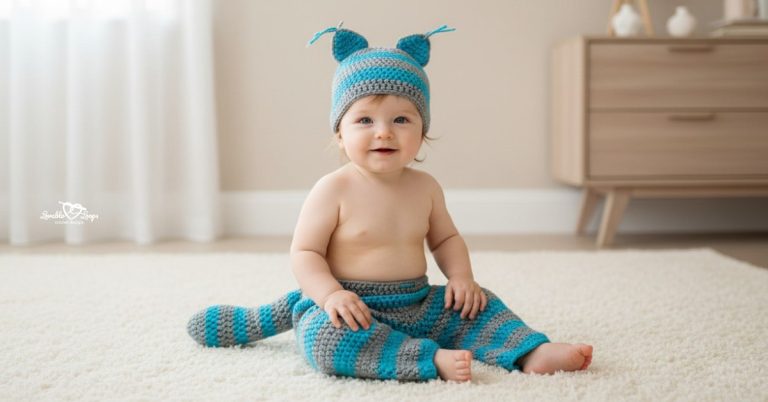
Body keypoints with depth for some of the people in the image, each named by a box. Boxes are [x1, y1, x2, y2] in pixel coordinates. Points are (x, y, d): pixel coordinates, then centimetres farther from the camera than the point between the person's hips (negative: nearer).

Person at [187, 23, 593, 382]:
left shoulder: (424, 187, 5)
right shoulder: (334, 190, -12)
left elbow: (446, 239, 19)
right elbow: (304, 253, -10)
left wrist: (460, 276, 1)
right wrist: (330, 295, -27)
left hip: (417, 306, 6)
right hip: (354, 309, -6)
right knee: (323, 331, -35)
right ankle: (433, 359, -39)